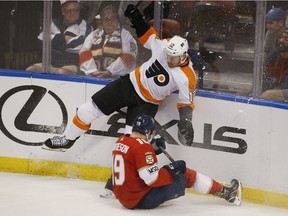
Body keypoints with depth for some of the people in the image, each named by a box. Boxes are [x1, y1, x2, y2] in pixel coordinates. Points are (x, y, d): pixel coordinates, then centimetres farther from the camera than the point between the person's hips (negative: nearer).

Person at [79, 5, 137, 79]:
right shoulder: (92, 36, 20)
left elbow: (128, 58, -3)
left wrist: (110, 71, -14)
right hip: (94, 78, 3)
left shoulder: (125, 35, 10)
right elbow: (84, 55, 7)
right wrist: (93, 71, -10)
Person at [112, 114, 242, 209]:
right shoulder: (142, 147, -21)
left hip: (122, 197, 9)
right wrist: (172, 169, -10)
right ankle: (225, 192, 15)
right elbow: (152, 179, -24)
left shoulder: (121, 141, 6)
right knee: (186, 175, 3)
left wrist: (153, 149, 16)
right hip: (141, 200, -9)